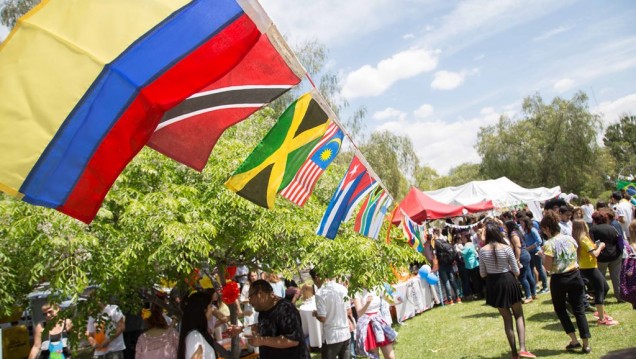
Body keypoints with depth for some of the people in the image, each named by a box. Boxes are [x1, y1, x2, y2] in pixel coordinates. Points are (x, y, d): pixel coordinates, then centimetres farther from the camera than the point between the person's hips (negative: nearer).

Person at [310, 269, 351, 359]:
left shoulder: (320, 294, -16)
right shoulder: (342, 288, 2)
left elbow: (322, 318, -15)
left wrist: (316, 314, 5)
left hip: (331, 337, -6)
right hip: (346, 334, 6)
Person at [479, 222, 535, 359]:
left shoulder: (482, 250, -7)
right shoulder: (506, 248, -12)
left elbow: (482, 274, 0)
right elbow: (516, 272, -5)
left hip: (493, 285, 2)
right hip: (508, 282, -2)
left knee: (506, 318, 15)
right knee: (519, 315, 15)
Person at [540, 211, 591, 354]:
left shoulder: (549, 244, -17)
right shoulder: (570, 239, 2)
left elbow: (548, 267, -16)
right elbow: (574, 257, 15)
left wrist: (542, 255, -1)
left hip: (559, 280, -5)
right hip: (575, 275, 5)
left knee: (560, 309, 15)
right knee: (579, 309, 10)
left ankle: (574, 340, 12)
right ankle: (586, 344, 10)